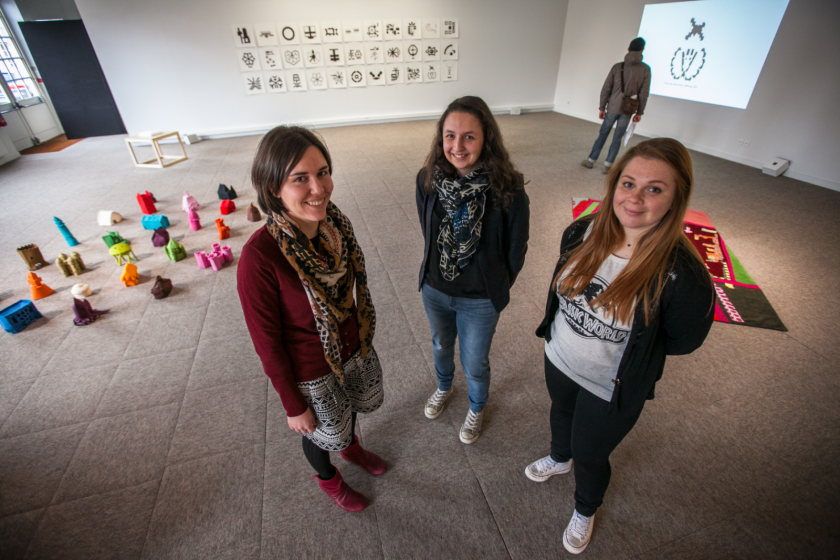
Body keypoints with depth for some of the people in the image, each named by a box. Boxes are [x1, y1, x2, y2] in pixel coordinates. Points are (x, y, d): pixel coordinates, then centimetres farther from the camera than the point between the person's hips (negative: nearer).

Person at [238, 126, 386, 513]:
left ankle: (352, 447, 68)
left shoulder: (335, 223, -15)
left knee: (356, 406, 32)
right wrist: (293, 405, -10)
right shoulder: (259, 256, -33)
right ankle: (328, 478, 60)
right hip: (312, 371, -5)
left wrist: (363, 333, 14)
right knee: (325, 432, 24)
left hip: (355, 347, 5)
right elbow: (267, 342, -21)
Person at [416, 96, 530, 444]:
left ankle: (477, 408, 52)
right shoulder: (428, 179, -14)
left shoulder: (508, 189, -25)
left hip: (480, 299, -3)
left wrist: (498, 287, 1)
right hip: (434, 288, 4)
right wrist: (438, 270, 10)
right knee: (441, 344, 29)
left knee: (475, 363, 17)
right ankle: (444, 386, 63)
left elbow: (516, 248, -11)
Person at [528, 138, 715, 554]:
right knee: (560, 412, 32)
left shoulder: (681, 274, -31)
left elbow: (683, 341, -13)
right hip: (559, 358, 5)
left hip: (611, 390, -4)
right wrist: (556, 328, 2)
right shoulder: (584, 232, -16)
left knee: (590, 456, 21)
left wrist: (635, 348, -9)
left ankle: (585, 510, 57)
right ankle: (560, 458, 69)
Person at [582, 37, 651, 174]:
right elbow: (644, 94, 0)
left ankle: (590, 160, 16)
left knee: (603, 134, 11)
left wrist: (601, 108, 6)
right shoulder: (645, 69, 0)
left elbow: (606, 89, -2)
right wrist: (639, 112, 7)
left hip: (613, 107, 0)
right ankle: (608, 165, 7)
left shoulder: (617, 66, 0)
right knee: (617, 138, 7)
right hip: (627, 110, 0)